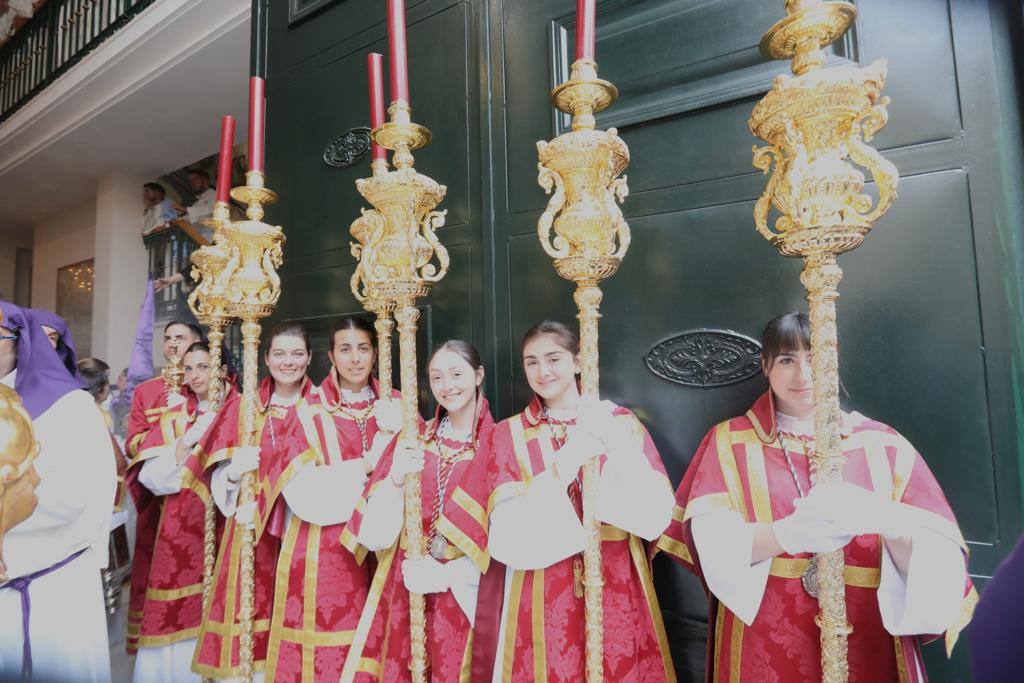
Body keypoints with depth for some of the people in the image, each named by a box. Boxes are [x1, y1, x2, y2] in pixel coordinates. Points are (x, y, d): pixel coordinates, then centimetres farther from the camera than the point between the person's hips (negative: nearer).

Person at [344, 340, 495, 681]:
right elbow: (375, 531, -6)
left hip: (467, 589, -2)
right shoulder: (413, 438, 1)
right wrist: (396, 478, -24)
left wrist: (449, 574, -16)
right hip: (406, 586, 2)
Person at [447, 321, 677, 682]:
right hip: (541, 597, 0)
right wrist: (564, 466, -23)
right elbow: (509, 535, -11)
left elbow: (656, 515, -9)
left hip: (616, 589, 1)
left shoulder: (620, 422, -1)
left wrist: (616, 447, -22)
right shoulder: (509, 434, -1)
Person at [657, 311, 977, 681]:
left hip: (865, 651, 1)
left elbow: (940, 561, -8)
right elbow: (710, 542, -14)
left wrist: (885, 519, -28)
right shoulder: (731, 440, -3)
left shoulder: (884, 443, 0)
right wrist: (789, 533, -31)